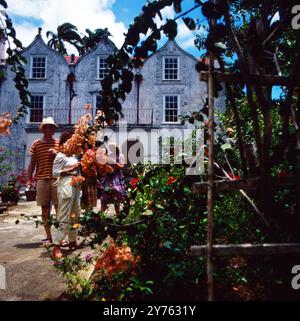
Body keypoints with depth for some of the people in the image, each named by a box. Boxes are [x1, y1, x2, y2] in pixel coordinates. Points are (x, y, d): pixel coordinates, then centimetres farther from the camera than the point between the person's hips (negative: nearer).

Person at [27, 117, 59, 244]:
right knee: (45, 208, 6)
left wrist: (56, 154, -7)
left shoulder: (58, 143, 8)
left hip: (56, 179, 0)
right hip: (41, 179, 0)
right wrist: (29, 178, 3)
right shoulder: (36, 144, 7)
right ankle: (48, 236, 16)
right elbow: (32, 162, 8)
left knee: (58, 207, -1)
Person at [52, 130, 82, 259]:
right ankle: (57, 247, 0)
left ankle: (72, 241, 27)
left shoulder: (74, 155, 15)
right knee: (64, 218, -7)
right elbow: (55, 173, -11)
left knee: (75, 216, 14)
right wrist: (71, 169, -14)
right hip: (66, 187, -8)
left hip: (76, 187, 8)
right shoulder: (60, 156, -7)